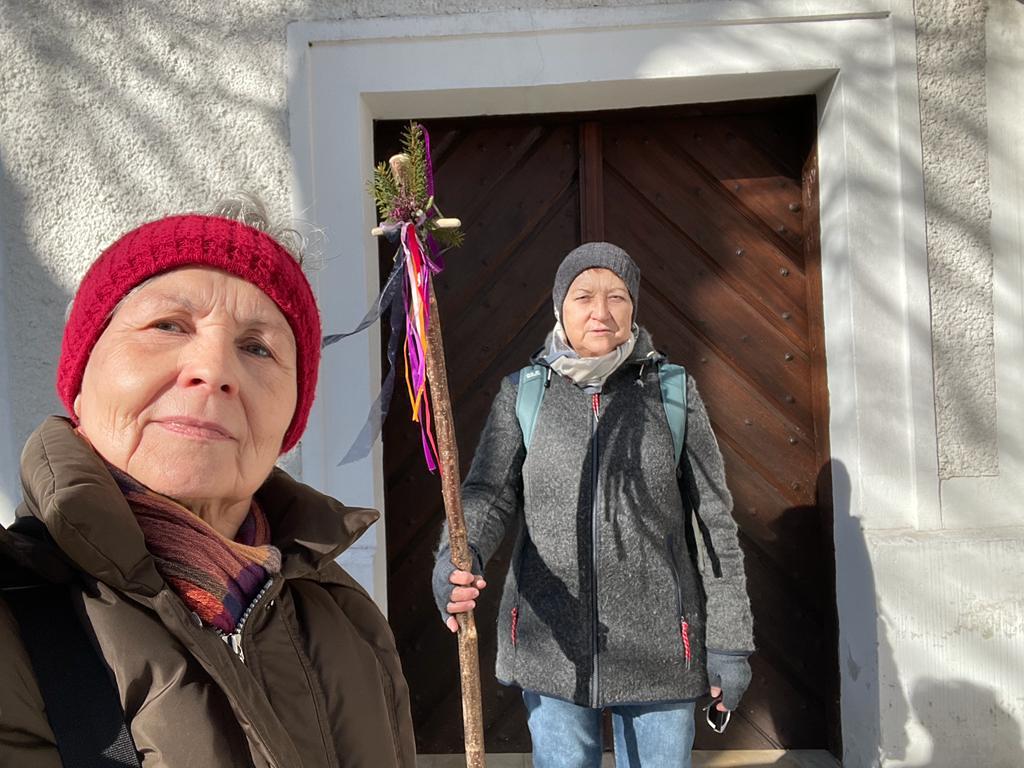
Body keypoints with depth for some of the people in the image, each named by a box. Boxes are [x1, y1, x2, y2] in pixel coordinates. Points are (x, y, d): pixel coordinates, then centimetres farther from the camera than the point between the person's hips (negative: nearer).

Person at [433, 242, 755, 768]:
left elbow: (715, 521, 0)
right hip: (550, 643, 1)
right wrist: (458, 559, -28)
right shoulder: (523, 393, 1)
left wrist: (728, 642, 0)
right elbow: (488, 494, -6)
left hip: (658, 648, 0)